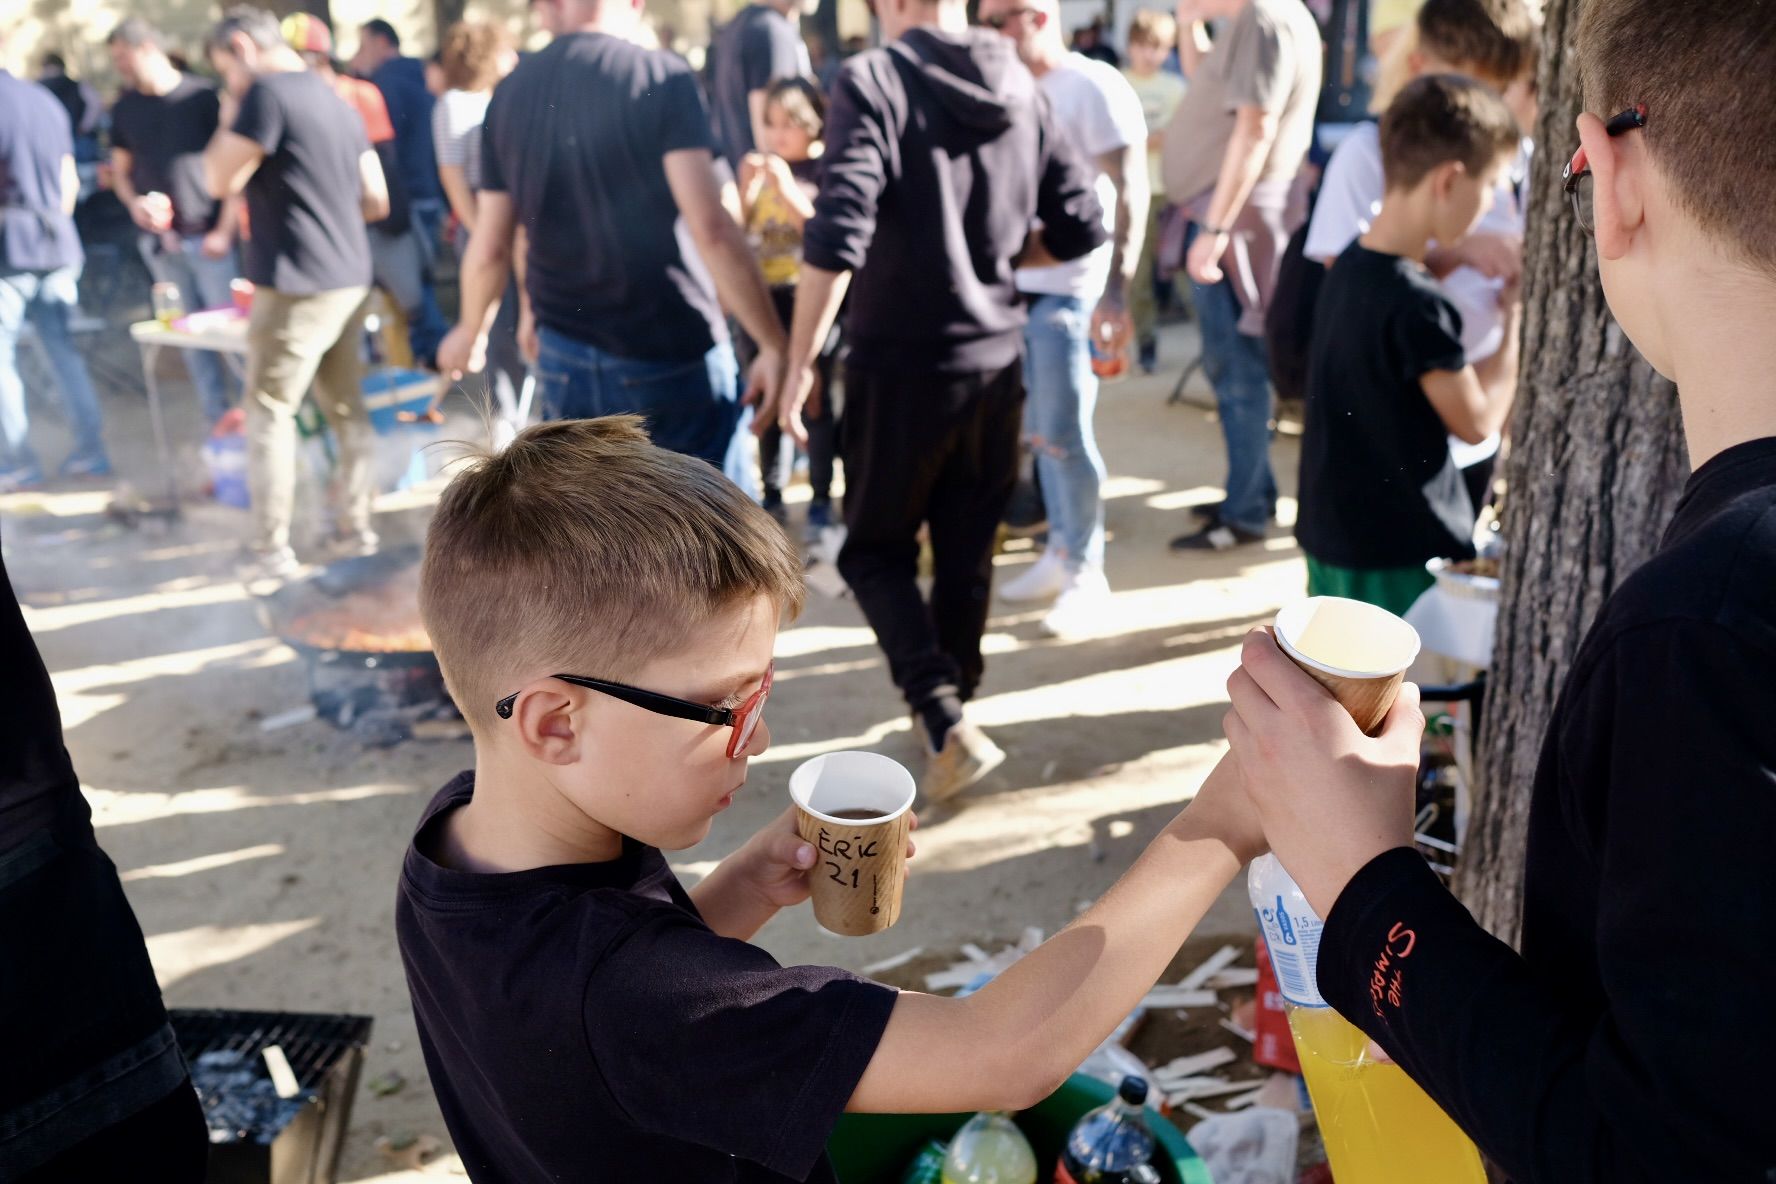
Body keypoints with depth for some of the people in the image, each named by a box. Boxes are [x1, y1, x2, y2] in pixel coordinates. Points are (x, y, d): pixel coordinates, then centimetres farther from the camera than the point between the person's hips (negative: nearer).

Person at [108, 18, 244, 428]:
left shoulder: (204, 97, -3)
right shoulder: (124, 107, 11)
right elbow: (120, 169, 20)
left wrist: (224, 229, -9)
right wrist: (134, 203, -2)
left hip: (208, 236, -4)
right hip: (158, 238, 4)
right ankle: (217, 415, 10)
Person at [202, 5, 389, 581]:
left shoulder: (267, 93, -12)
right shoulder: (337, 101, 14)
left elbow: (220, 180, -10)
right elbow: (377, 201, 16)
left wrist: (229, 121, 4)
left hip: (296, 286, -8)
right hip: (351, 279, 8)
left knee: (269, 411, 0)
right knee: (346, 407, 14)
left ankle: (271, 550, 2)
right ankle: (355, 527, 21)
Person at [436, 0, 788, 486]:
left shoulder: (509, 96, 5)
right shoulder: (662, 77, -9)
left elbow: (489, 249, 8)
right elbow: (710, 230, -18)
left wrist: (470, 330, 26)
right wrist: (775, 344, -13)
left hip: (564, 362, 5)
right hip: (672, 356, -4)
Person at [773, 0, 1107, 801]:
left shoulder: (874, 80, -11)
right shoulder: (1022, 90, 4)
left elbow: (837, 236, -21)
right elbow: (1081, 228, 6)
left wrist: (799, 362, -14)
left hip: (900, 361, -5)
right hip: (995, 358, 5)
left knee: (876, 549, 10)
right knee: (968, 548, 18)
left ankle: (945, 720, -5)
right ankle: (951, 707, 32)